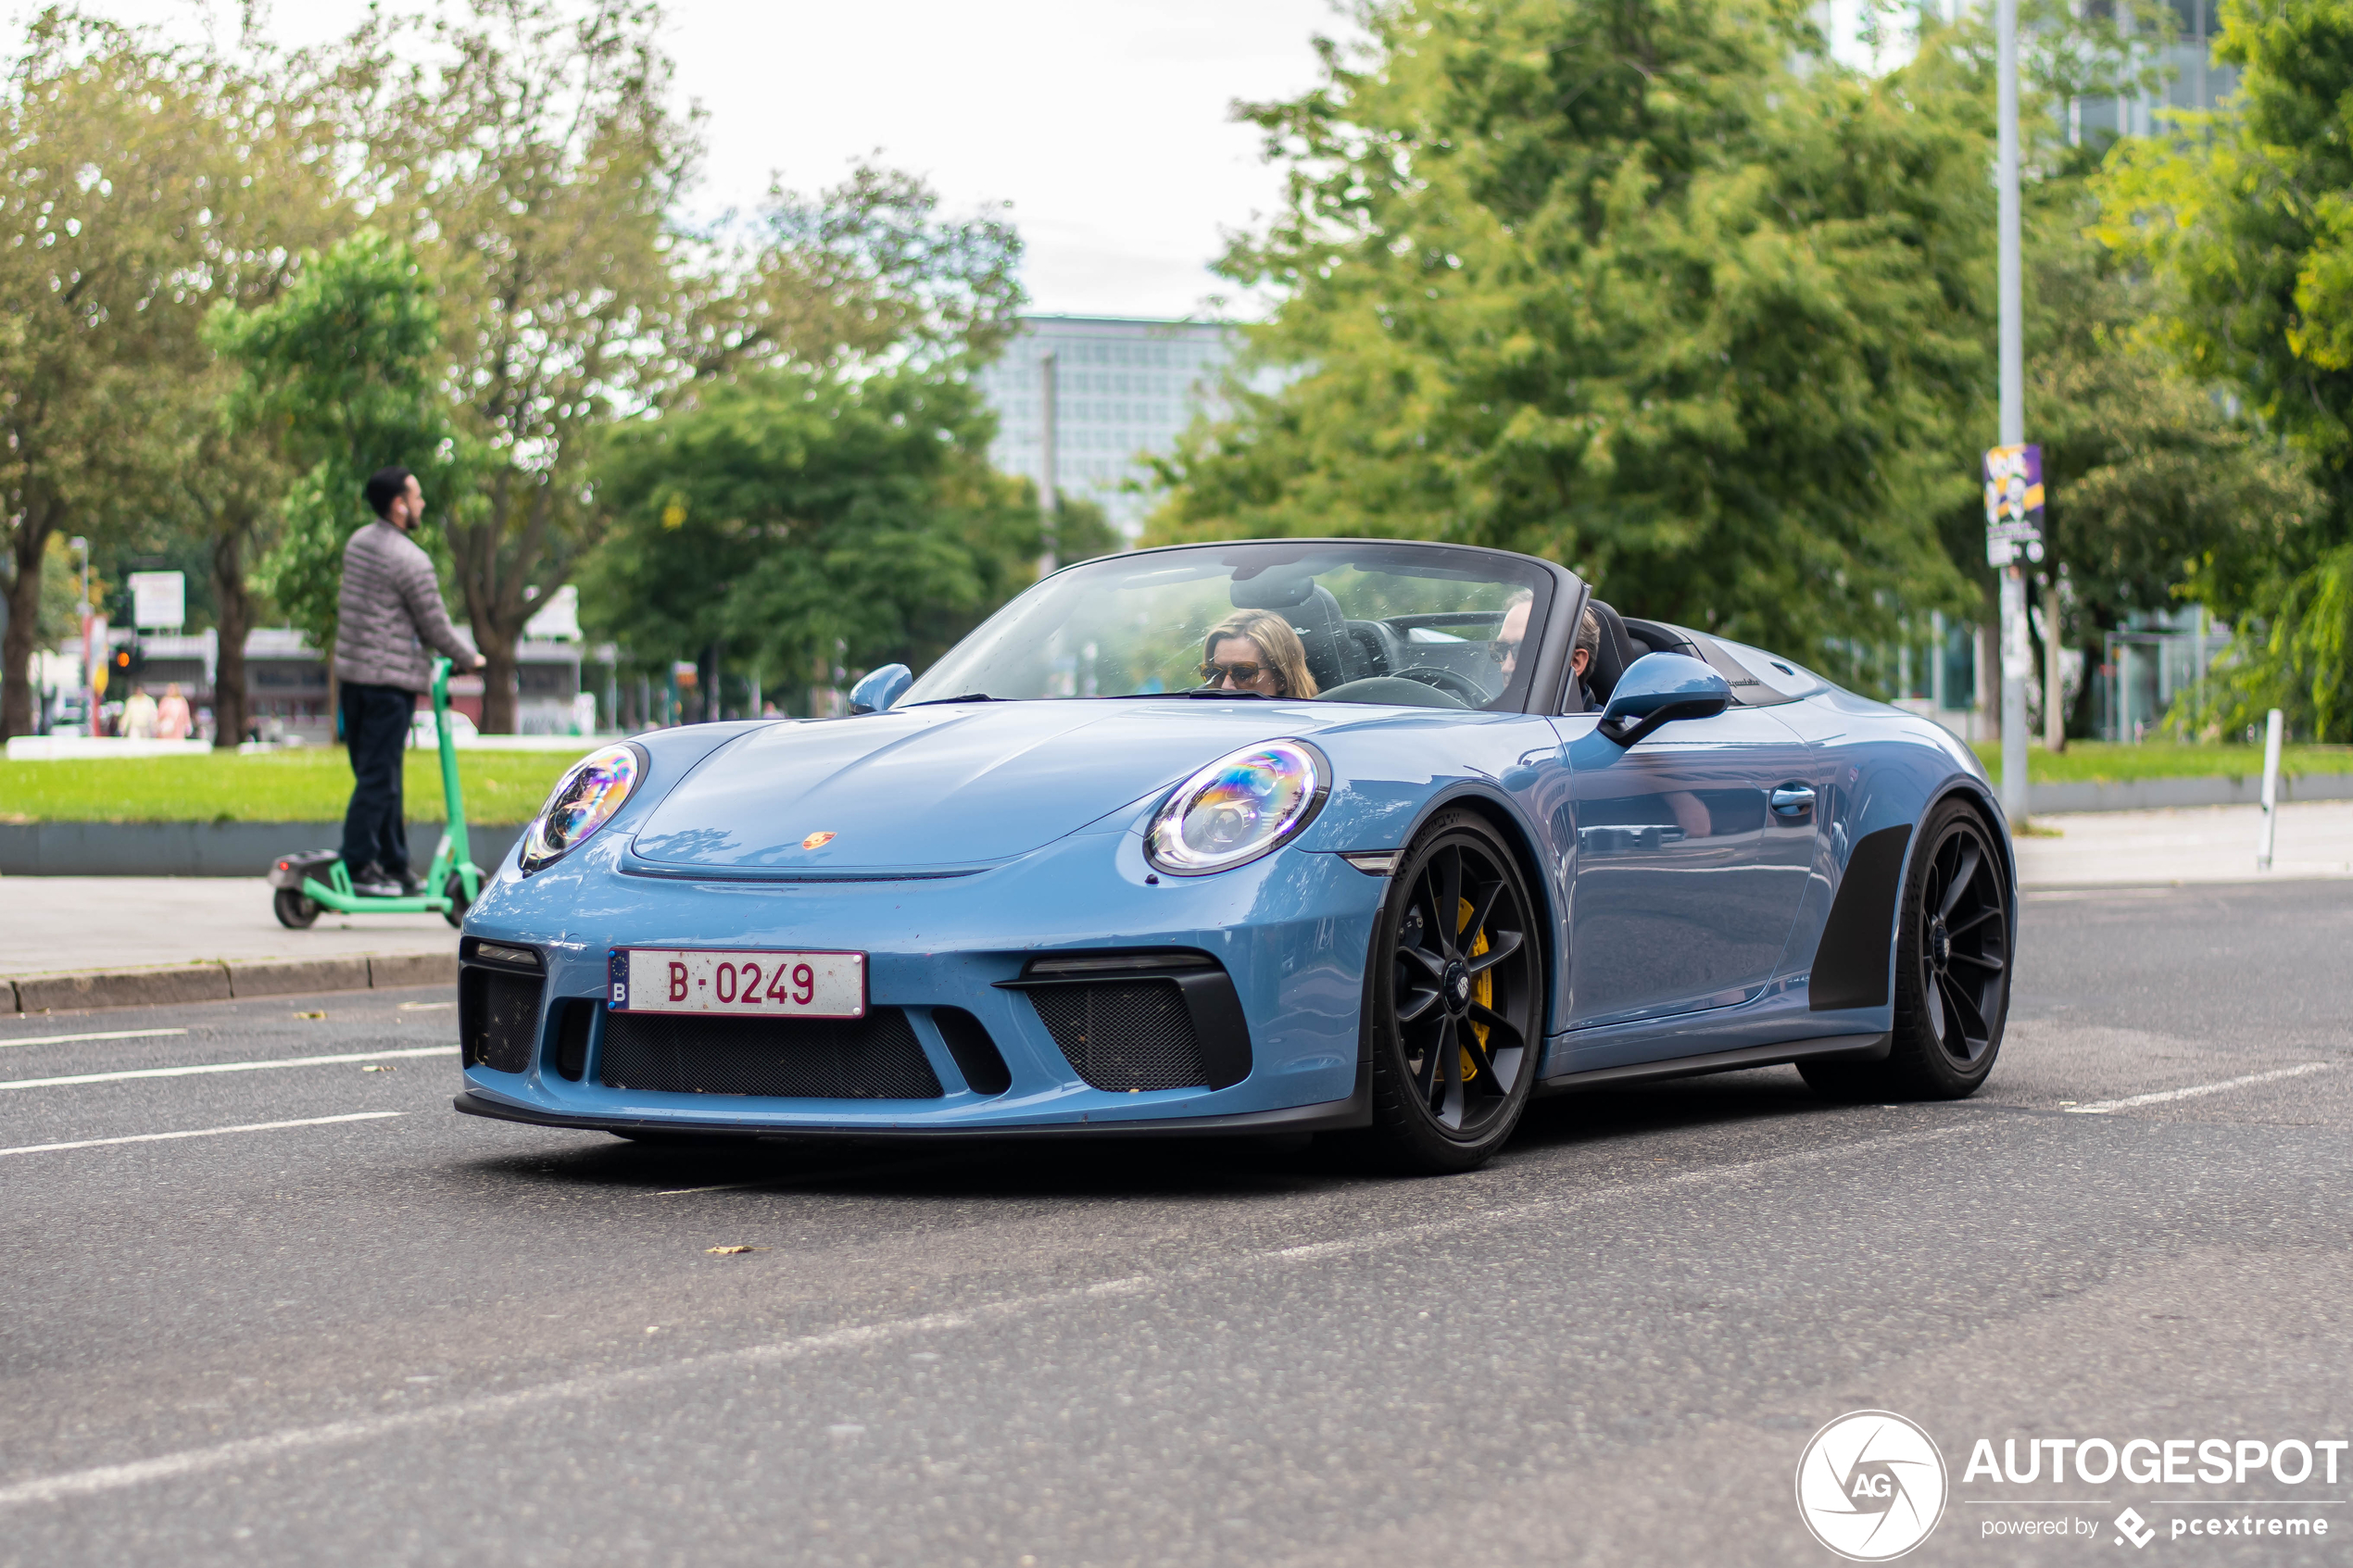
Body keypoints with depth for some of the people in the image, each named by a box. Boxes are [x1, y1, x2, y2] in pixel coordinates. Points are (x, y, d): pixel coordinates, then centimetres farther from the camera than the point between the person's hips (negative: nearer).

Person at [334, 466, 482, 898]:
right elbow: (436, 628, -10)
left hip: (352, 670, 9)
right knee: (378, 776, -3)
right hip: (390, 678, -9)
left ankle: (395, 865, 18)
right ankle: (358, 865, -2)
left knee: (378, 775, 12)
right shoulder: (411, 561, -16)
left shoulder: (358, 543, 10)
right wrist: (469, 660, 6)